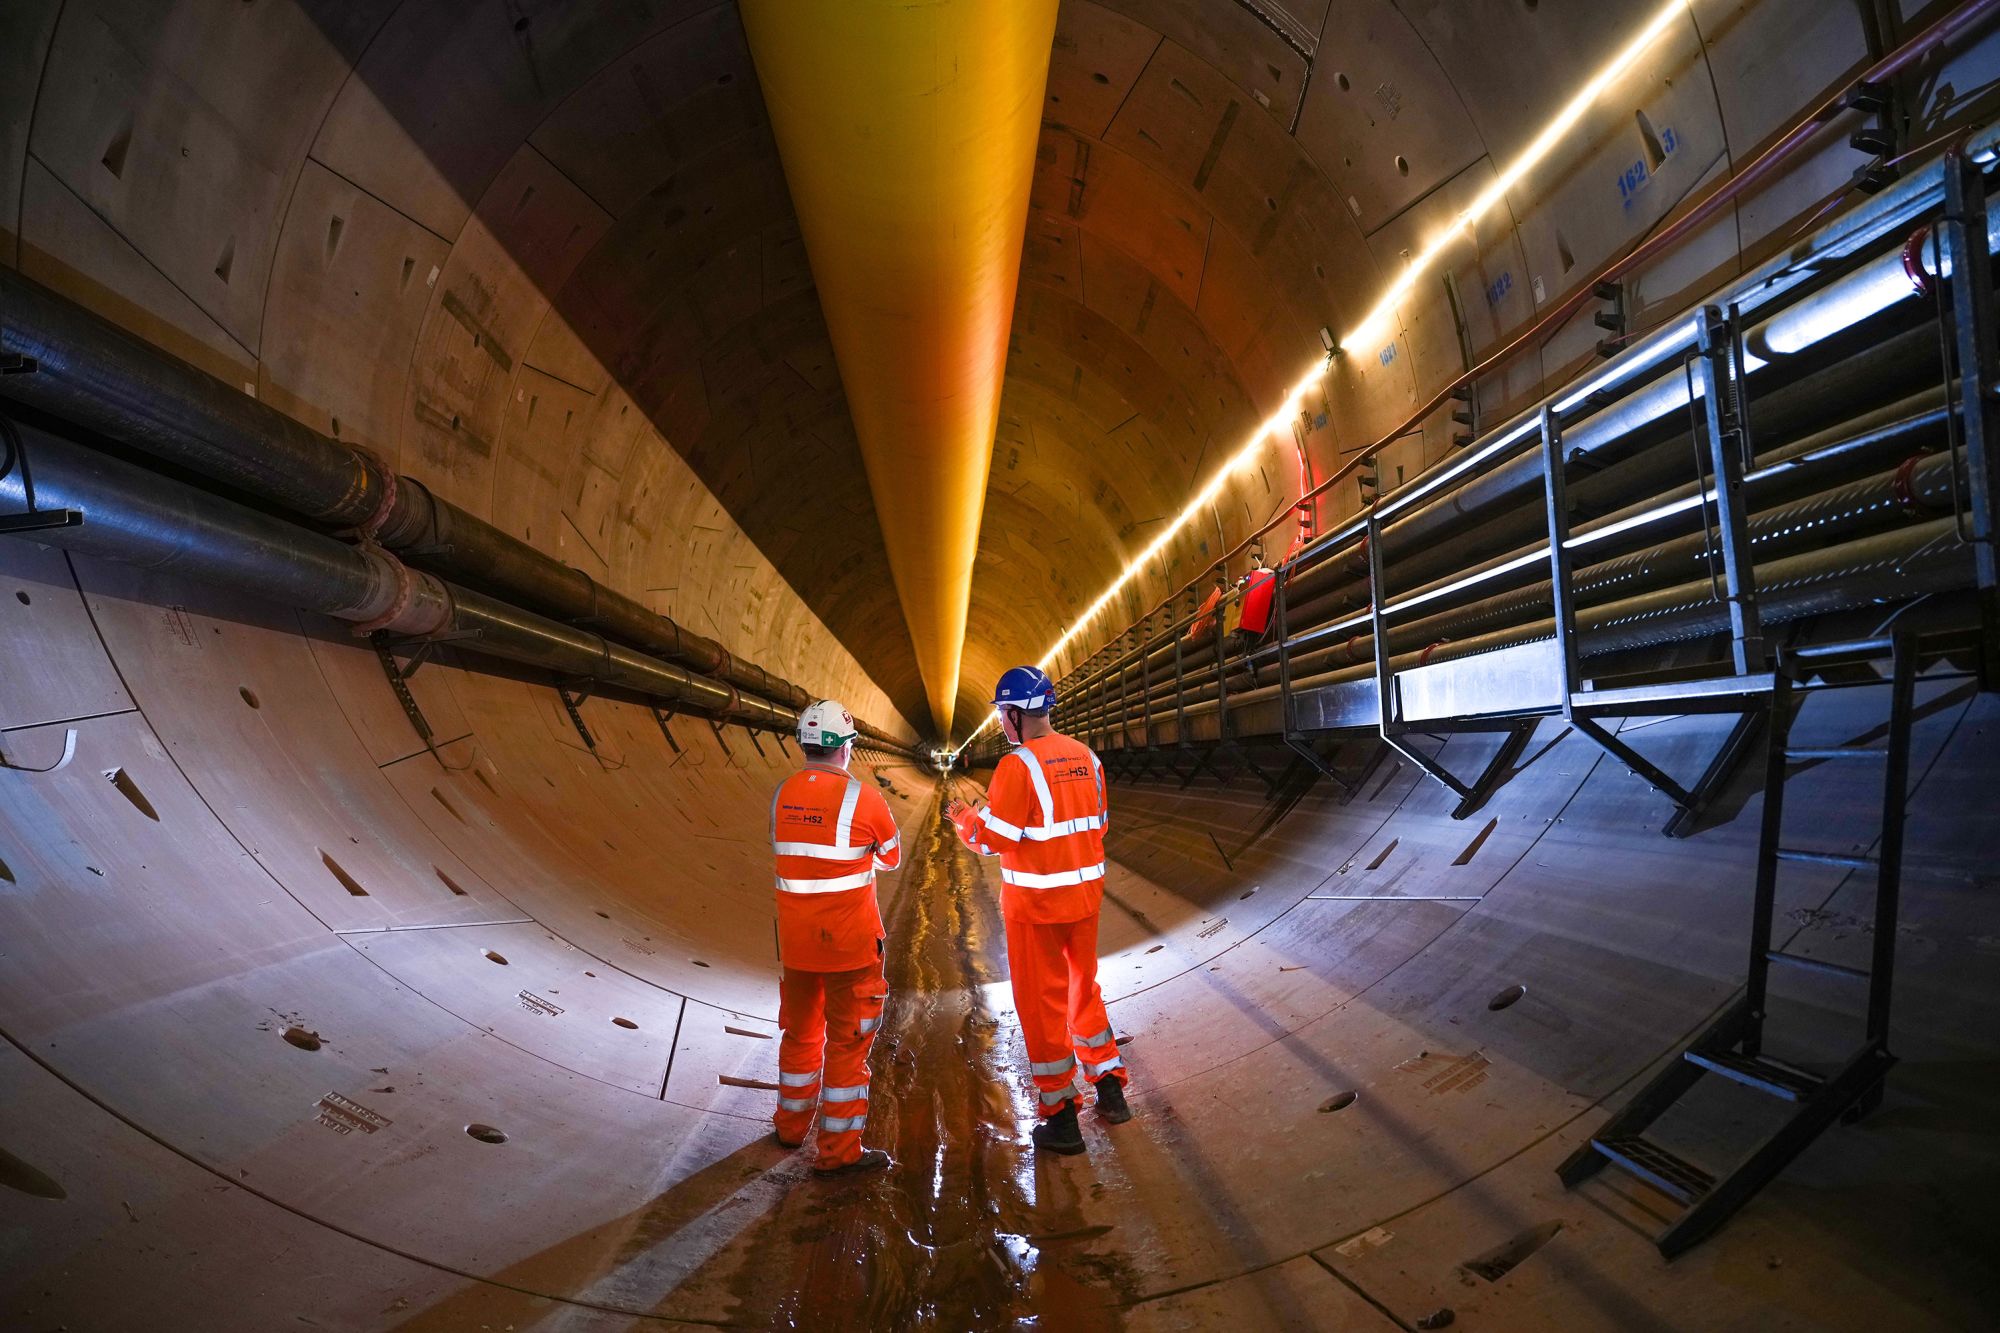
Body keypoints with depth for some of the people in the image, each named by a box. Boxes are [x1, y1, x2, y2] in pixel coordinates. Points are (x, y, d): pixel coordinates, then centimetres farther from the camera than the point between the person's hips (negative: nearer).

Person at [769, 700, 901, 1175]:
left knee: (800, 1029, 23)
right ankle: (838, 1150, 15)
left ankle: (792, 1124, 40)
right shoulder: (863, 797, -16)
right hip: (849, 939, -5)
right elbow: (892, 857, 0)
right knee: (848, 1039, 7)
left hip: (794, 937, 6)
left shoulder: (783, 794, -1)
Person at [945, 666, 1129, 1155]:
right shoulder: (1086, 756, 2)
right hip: (1085, 893, 6)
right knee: (1084, 988, 23)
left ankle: (1060, 1117, 19)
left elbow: (992, 839, -18)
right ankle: (1110, 1090, 34)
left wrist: (963, 817, 2)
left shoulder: (1018, 765, -18)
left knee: (1041, 1003, 8)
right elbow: (1097, 823, 10)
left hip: (1036, 903, -6)